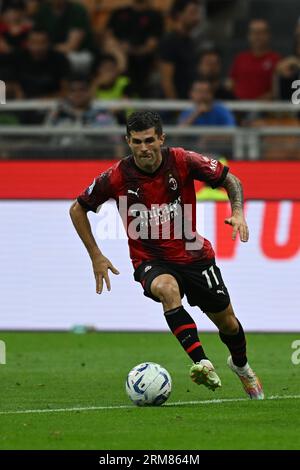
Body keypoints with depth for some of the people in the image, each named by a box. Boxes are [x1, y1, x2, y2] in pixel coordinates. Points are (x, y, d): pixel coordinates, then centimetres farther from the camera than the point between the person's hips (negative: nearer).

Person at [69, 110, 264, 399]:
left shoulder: (184, 161, -13)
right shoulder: (117, 177, -14)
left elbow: (230, 180, 1)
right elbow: (78, 209, 0)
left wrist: (238, 212, -17)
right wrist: (96, 257, -4)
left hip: (193, 255, 2)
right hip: (150, 261, -2)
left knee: (226, 321, 10)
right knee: (167, 289, -37)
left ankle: (241, 365, 46)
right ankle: (203, 365, -46)